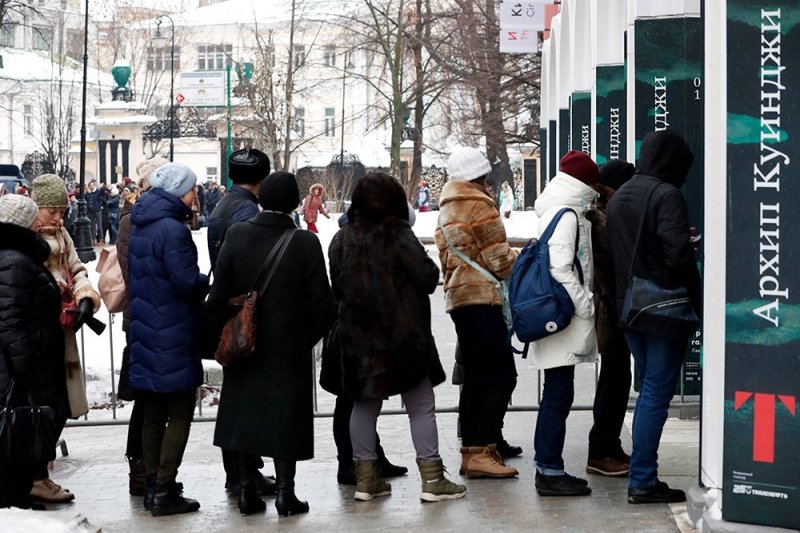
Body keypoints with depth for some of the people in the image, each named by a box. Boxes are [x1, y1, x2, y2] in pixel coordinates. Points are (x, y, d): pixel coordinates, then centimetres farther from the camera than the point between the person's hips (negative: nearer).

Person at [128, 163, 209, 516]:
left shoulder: (140, 226, 10)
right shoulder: (173, 229, -18)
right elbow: (187, 281, -22)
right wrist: (210, 282, -3)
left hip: (146, 333, 8)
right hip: (174, 335, -8)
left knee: (153, 413, 14)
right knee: (180, 413, 0)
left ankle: (153, 486, 20)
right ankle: (164, 491, 0)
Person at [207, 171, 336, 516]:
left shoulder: (236, 236, -7)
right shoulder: (305, 243, -12)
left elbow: (218, 296, -7)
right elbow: (321, 304, -11)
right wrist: (308, 336, 6)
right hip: (289, 347, -2)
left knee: (243, 410, 12)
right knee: (285, 414, 6)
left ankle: (246, 490, 17)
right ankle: (285, 493, 6)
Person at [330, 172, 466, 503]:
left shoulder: (341, 240, 3)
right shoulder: (398, 235, -11)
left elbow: (337, 288, 9)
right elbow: (428, 278, -12)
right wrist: (429, 268, 8)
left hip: (357, 337, 4)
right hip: (403, 336, -4)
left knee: (364, 405, 14)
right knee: (421, 406, 4)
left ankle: (366, 479, 16)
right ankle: (432, 479, 2)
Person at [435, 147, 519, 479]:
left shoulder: (447, 209, 19)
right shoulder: (479, 206, -8)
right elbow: (500, 258, -10)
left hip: (458, 298, 9)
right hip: (481, 298, -9)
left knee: (475, 379, 12)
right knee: (502, 377, -10)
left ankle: (470, 451, 12)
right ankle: (482, 452, -16)